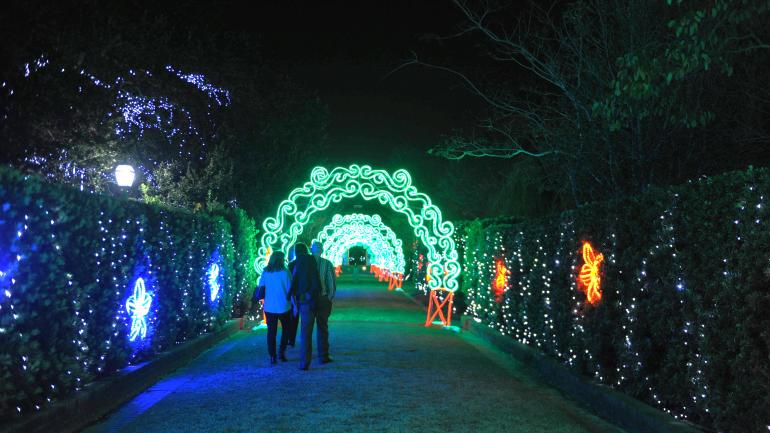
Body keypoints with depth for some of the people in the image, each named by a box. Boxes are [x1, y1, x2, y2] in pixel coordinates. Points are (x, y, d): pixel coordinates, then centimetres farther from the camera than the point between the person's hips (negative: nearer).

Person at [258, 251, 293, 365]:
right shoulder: (285, 272, -9)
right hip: (283, 307, -2)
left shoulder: (265, 272, -1)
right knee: (286, 329, 17)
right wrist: (293, 303, 1)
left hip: (269, 307, 2)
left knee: (271, 331, 8)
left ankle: (272, 356, 6)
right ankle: (282, 351, 9)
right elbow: (290, 289, -8)